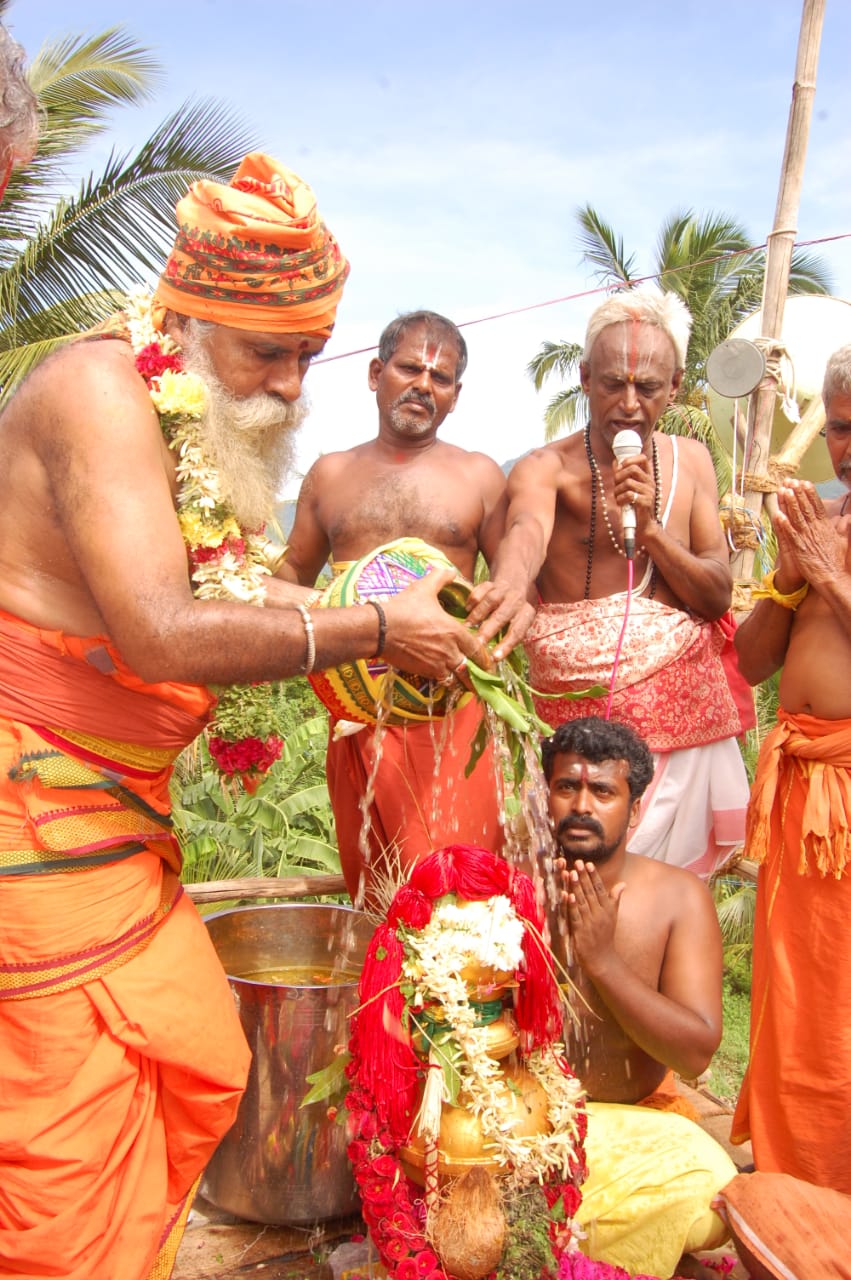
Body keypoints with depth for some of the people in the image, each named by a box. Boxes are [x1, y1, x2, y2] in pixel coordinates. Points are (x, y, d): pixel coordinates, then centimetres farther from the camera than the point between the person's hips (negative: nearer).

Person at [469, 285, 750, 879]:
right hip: (578, 712, -3)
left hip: (682, 712, 4)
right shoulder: (546, 467, -7)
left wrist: (650, 528, -13)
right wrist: (510, 584, -54)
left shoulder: (691, 461, 7)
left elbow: (719, 596, 4)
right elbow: (527, 531, -31)